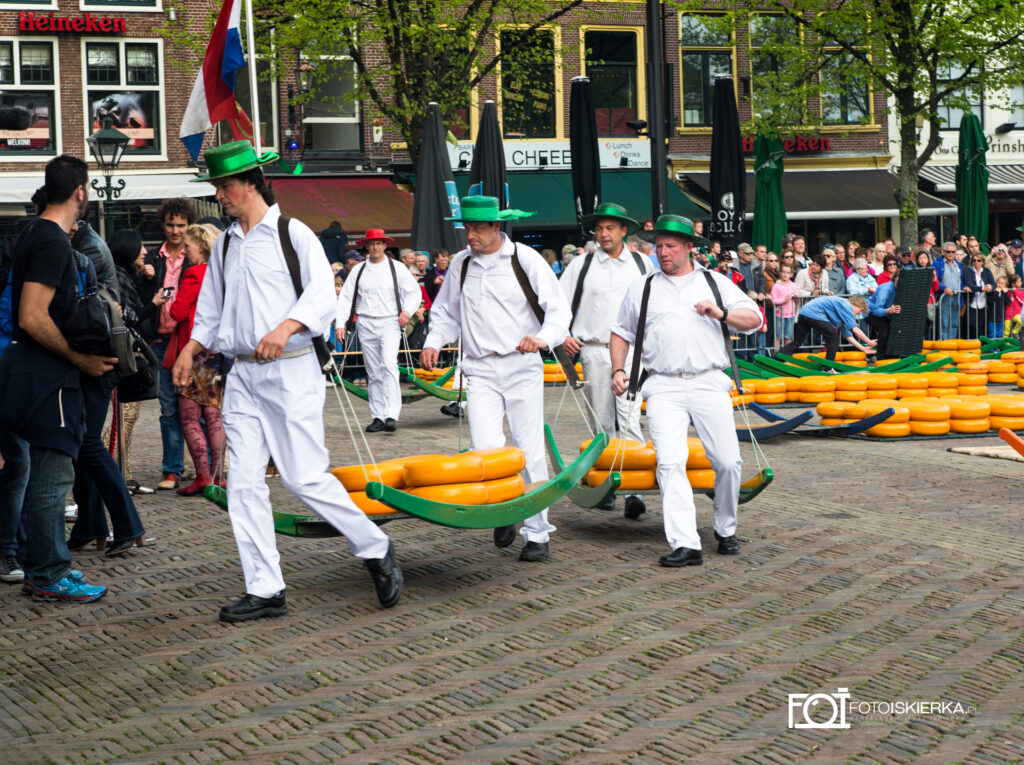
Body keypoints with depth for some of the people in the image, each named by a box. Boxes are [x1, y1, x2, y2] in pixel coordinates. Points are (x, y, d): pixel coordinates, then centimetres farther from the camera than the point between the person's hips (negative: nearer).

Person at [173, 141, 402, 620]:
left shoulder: (293, 234, -2)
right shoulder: (224, 246, 16)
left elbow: (322, 294, -13)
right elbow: (210, 309, 24)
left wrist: (285, 328, -29)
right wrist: (192, 347, 7)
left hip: (290, 370, -6)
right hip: (242, 375, 6)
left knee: (305, 477, -9)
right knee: (243, 482, 0)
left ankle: (375, 549, 11)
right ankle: (265, 590, 5)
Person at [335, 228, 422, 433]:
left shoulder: (397, 269, 5)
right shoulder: (358, 271, 10)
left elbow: (415, 292, 8)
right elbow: (345, 298, 10)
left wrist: (407, 310, -11)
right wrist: (340, 324, 0)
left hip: (390, 323, -3)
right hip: (366, 324, 3)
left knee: (389, 364, -22)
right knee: (373, 373, 5)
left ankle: (391, 415, -27)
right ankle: (378, 417, 11)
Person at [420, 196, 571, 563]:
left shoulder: (525, 259, -2)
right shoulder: (460, 264, 9)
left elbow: (559, 308, -4)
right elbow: (446, 312, 22)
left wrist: (543, 338, -23)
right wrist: (434, 341, 3)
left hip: (522, 368, -2)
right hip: (480, 370, 2)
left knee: (529, 452, -2)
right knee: (486, 450, -12)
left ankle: (537, 534, 9)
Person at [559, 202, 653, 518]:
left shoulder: (642, 264, 10)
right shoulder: (581, 265, 7)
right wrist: (563, 335, -4)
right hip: (594, 351, 1)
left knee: (629, 420, -13)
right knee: (601, 422, 6)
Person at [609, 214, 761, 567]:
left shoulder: (716, 282, 15)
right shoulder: (641, 289, 15)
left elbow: (754, 319, 12)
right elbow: (621, 332, 22)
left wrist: (722, 314, -6)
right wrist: (618, 370, 9)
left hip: (709, 383, 1)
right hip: (664, 387, 0)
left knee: (728, 461, -2)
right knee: (670, 462, -15)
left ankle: (726, 530, 20)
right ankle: (684, 544, -18)